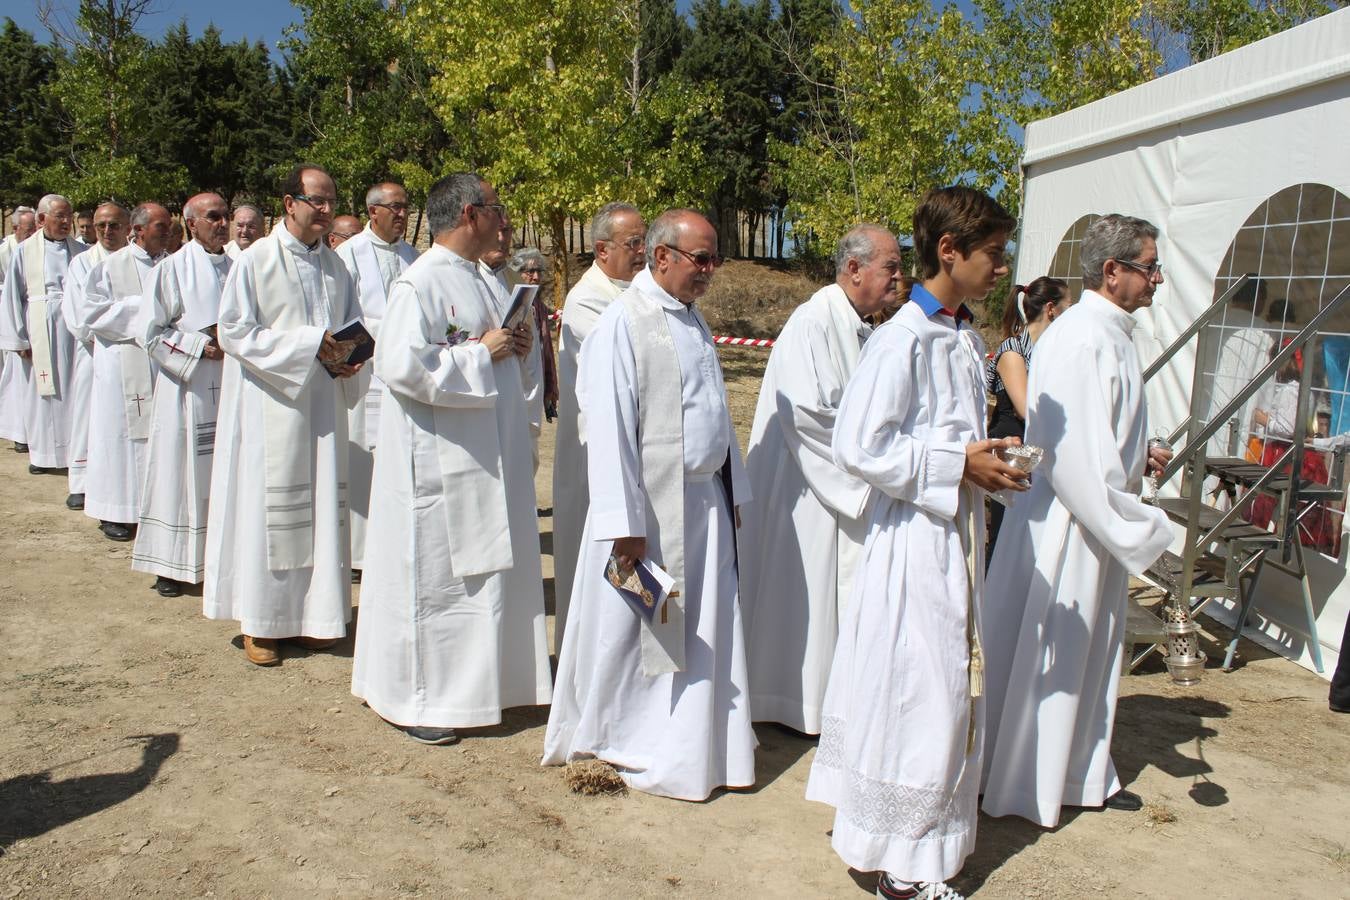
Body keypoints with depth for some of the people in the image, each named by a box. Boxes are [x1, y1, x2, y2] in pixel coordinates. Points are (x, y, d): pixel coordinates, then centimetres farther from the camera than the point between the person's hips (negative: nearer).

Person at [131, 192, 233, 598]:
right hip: (187, 388, -4)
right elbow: (150, 332, -5)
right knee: (182, 471, 0)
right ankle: (173, 565, 8)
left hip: (229, 386, 4)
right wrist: (201, 347, -13)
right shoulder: (172, 269, -3)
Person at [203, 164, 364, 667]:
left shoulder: (335, 266, 11)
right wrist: (308, 343, -18)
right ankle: (260, 623, 11)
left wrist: (344, 355, -5)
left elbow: (354, 327, 18)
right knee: (266, 509, -1)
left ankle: (310, 615, 19)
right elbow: (234, 332, -11)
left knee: (322, 506, 7)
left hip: (321, 404, 5)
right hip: (268, 405, -5)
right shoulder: (255, 261, -6)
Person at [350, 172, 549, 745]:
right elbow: (403, 366, -25)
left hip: (485, 461, 9)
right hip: (437, 462, -9)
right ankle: (411, 699, 15)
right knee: (431, 577, 1)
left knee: (484, 573, 15)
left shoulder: (474, 280, 14)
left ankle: (469, 683, 30)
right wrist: (482, 352, -18)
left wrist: (514, 347, 4)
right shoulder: (419, 283, -15)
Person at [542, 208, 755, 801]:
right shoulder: (622, 323, -14)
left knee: (702, 633, 12)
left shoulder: (691, 319, 12)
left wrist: (732, 492, 15)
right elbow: (609, 427, -18)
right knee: (635, 631, 6)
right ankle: (627, 744, 25)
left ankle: (696, 746, 26)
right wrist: (625, 524, -20)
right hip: (651, 507, -7)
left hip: (705, 501, 8)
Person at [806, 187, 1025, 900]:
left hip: (957, 534, 9)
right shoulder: (904, 340, -17)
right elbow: (858, 447, -22)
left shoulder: (966, 339, 10)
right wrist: (958, 466, -18)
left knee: (951, 690, 18)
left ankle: (927, 836, 37)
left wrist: (989, 464, 4)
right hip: (913, 539, -9)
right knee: (917, 694, -1)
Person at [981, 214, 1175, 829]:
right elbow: (1077, 458, -26)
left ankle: (1084, 776, 37)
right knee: (1045, 664, 5)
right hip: (1064, 529, -10)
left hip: (1099, 526, 10)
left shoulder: (1111, 336, 11)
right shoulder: (1080, 341, -22)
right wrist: (1143, 529, -19)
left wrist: (1139, 456, 6)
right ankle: (1022, 787, 22)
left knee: (1090, 657, 21)